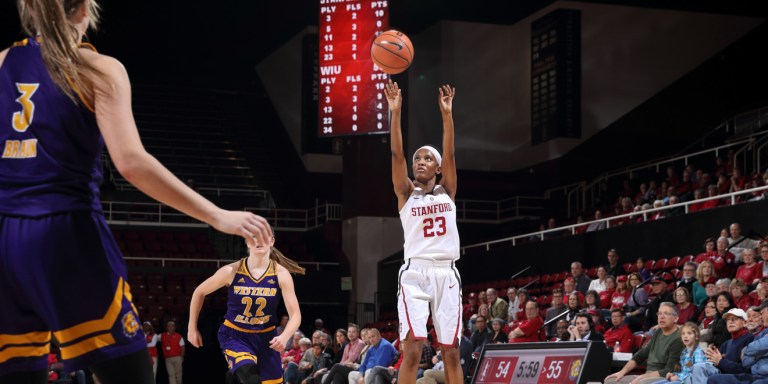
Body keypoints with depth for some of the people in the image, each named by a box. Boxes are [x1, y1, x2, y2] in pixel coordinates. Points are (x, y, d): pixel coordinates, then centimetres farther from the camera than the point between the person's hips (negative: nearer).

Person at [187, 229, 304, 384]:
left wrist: (284, 337, -33)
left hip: (265, 338, 3)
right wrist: (192, 328, 4)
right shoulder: (232, 271, -14)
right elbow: (199, 292, 1)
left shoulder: (281, 274, -12)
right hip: (234, 336, -2)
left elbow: (295, 315, -13)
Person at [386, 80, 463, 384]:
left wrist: (447, 114, -11)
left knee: (451, 351, 4)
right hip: (415, 273, -2)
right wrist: (395, 113, -15)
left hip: (446, 274, 2)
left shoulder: (447, 191, 12)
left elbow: (450, 154, -1)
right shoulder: (406, 193, 8)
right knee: (412, 350, -12)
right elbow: (397, 155, -5)